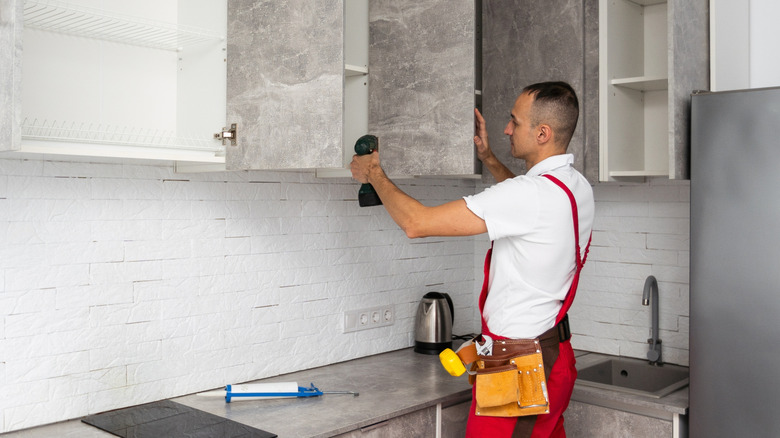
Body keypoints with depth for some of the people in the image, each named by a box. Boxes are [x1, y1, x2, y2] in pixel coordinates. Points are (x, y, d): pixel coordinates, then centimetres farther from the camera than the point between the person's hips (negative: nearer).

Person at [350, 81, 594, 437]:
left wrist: (374, 173, -6)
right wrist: (488, 157, 27)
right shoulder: (578, 186, 4)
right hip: (555, 352, 9)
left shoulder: (531, 192, -25)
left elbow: (416, 223, -23)